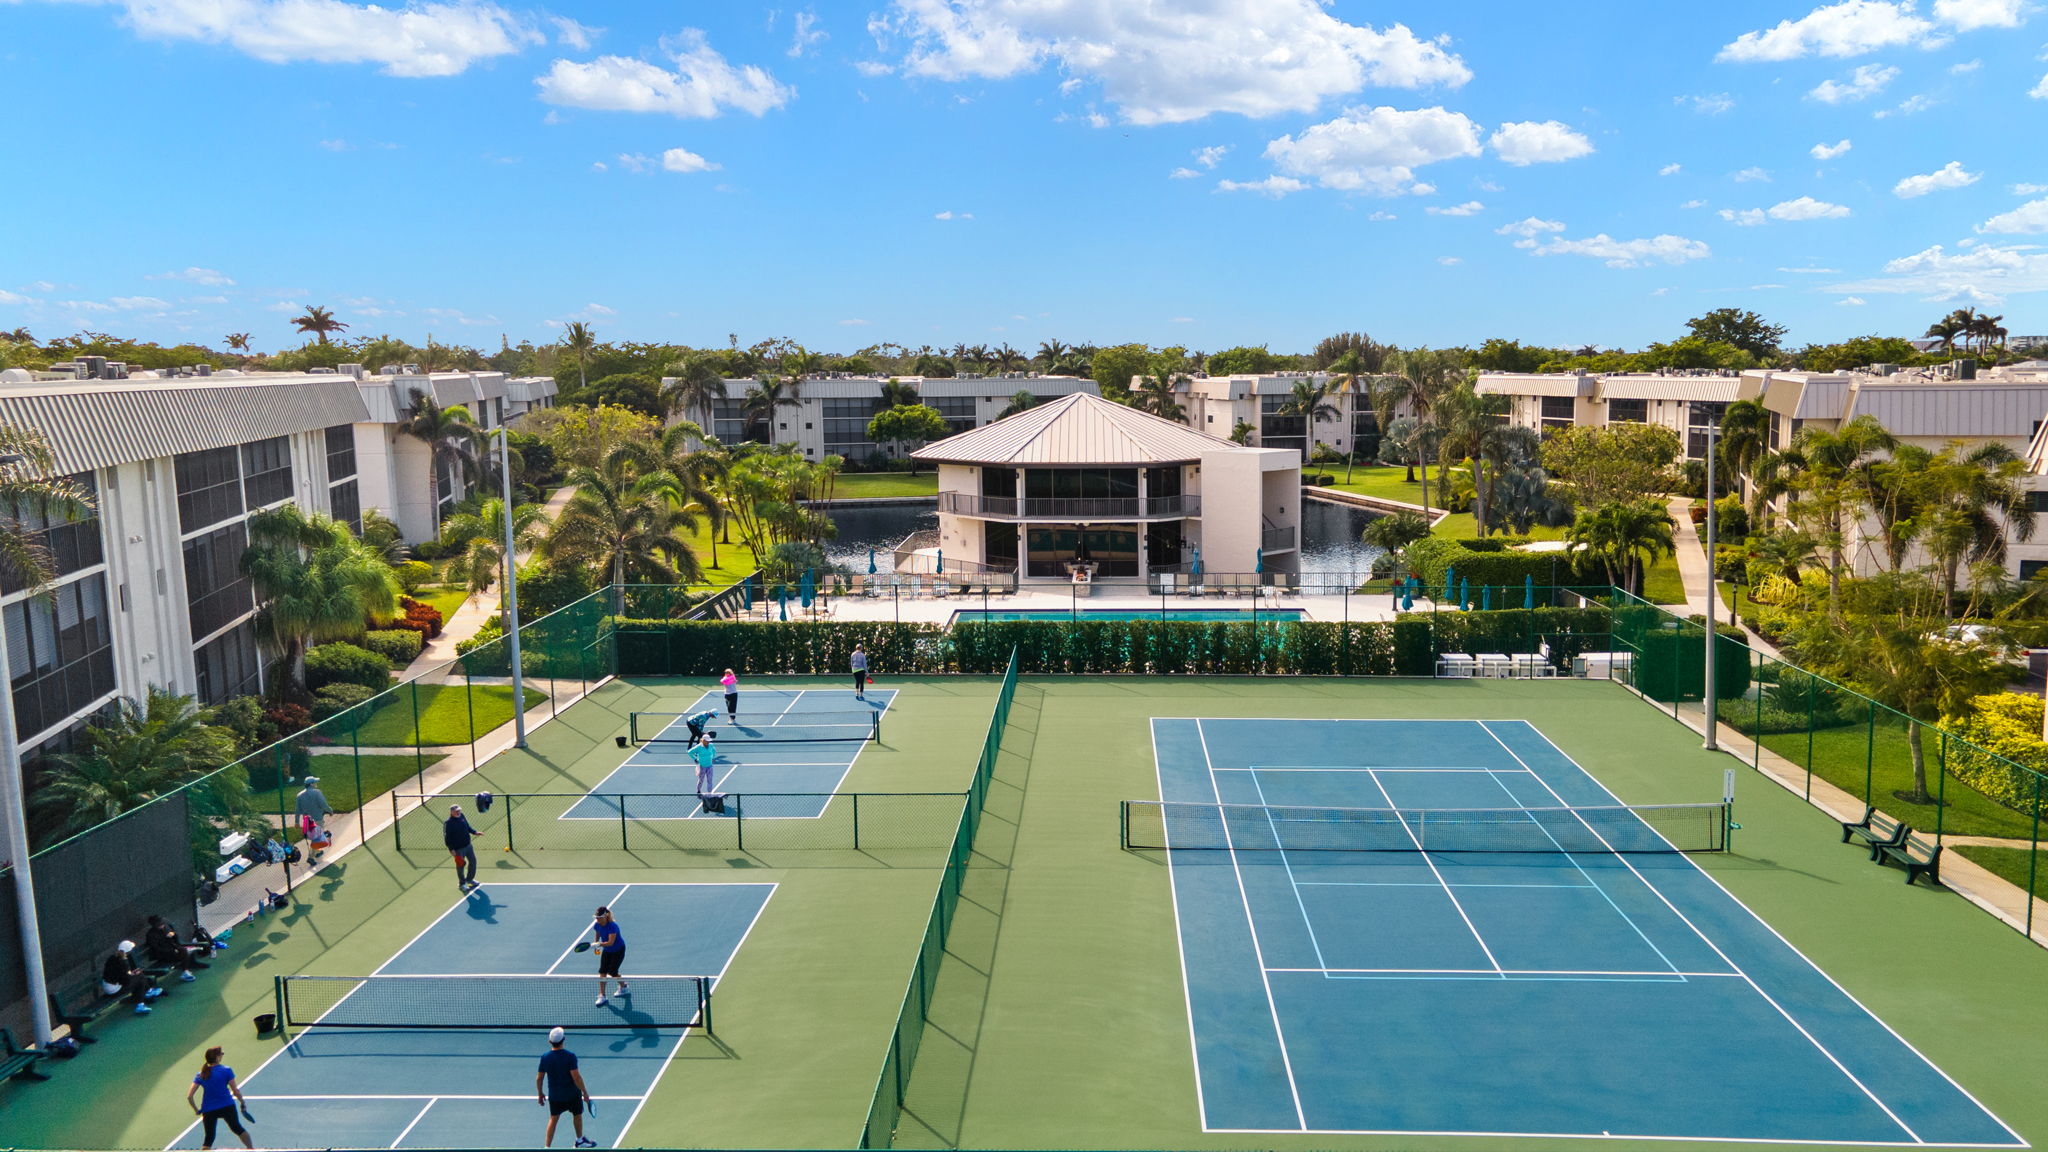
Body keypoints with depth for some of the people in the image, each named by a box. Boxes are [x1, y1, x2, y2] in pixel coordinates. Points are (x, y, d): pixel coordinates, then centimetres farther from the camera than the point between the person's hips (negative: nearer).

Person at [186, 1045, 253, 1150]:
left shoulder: (201, 1075, -1)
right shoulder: (226, 1070, -10)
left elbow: (189, 1096, -5)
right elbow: (235, 1091, -9)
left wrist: (196, 1110, 8)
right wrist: (243, 1102, 6)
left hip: (208, 1110, 1)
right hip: (227, 1106, -1)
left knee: (209, 1138, 14)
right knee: (237, 1128, 20)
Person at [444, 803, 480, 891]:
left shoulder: (462, 816, 0)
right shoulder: (448, 823, -20)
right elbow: (446, 838, -17)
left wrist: (474, 832, 5)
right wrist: (451, 849, -19)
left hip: (468, 845, 7)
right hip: (458, 849, -7)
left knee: (473, 861, 16)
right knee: (460, 866, 7)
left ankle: (470, 879, 38)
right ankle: (462, 883, 27)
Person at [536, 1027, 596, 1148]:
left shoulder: (545, 1057, -10)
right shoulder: (570, 1056, -22)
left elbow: (539, 1078, -2)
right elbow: (576, 1077, -23)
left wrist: (540, 1093, 13)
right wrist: (585, 1091, -12)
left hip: (554, 1096, 2)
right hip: (572, 1095, -2)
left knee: (553, 1119, 16)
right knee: (577, 1115, 20)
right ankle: (580, 1140, 39)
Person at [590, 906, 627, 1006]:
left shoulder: (612, 926, -32)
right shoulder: (597, 925, -11)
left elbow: (610, 942, -38)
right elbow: (597, 936, 12)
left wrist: (599, 944, -46)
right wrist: (595, 944, 1)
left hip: (618, 950, -6)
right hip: (607, 950, 6)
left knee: (612, 972, -7)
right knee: (602, 972, -5)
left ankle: (623, 986, 22)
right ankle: (602, 996, -2)